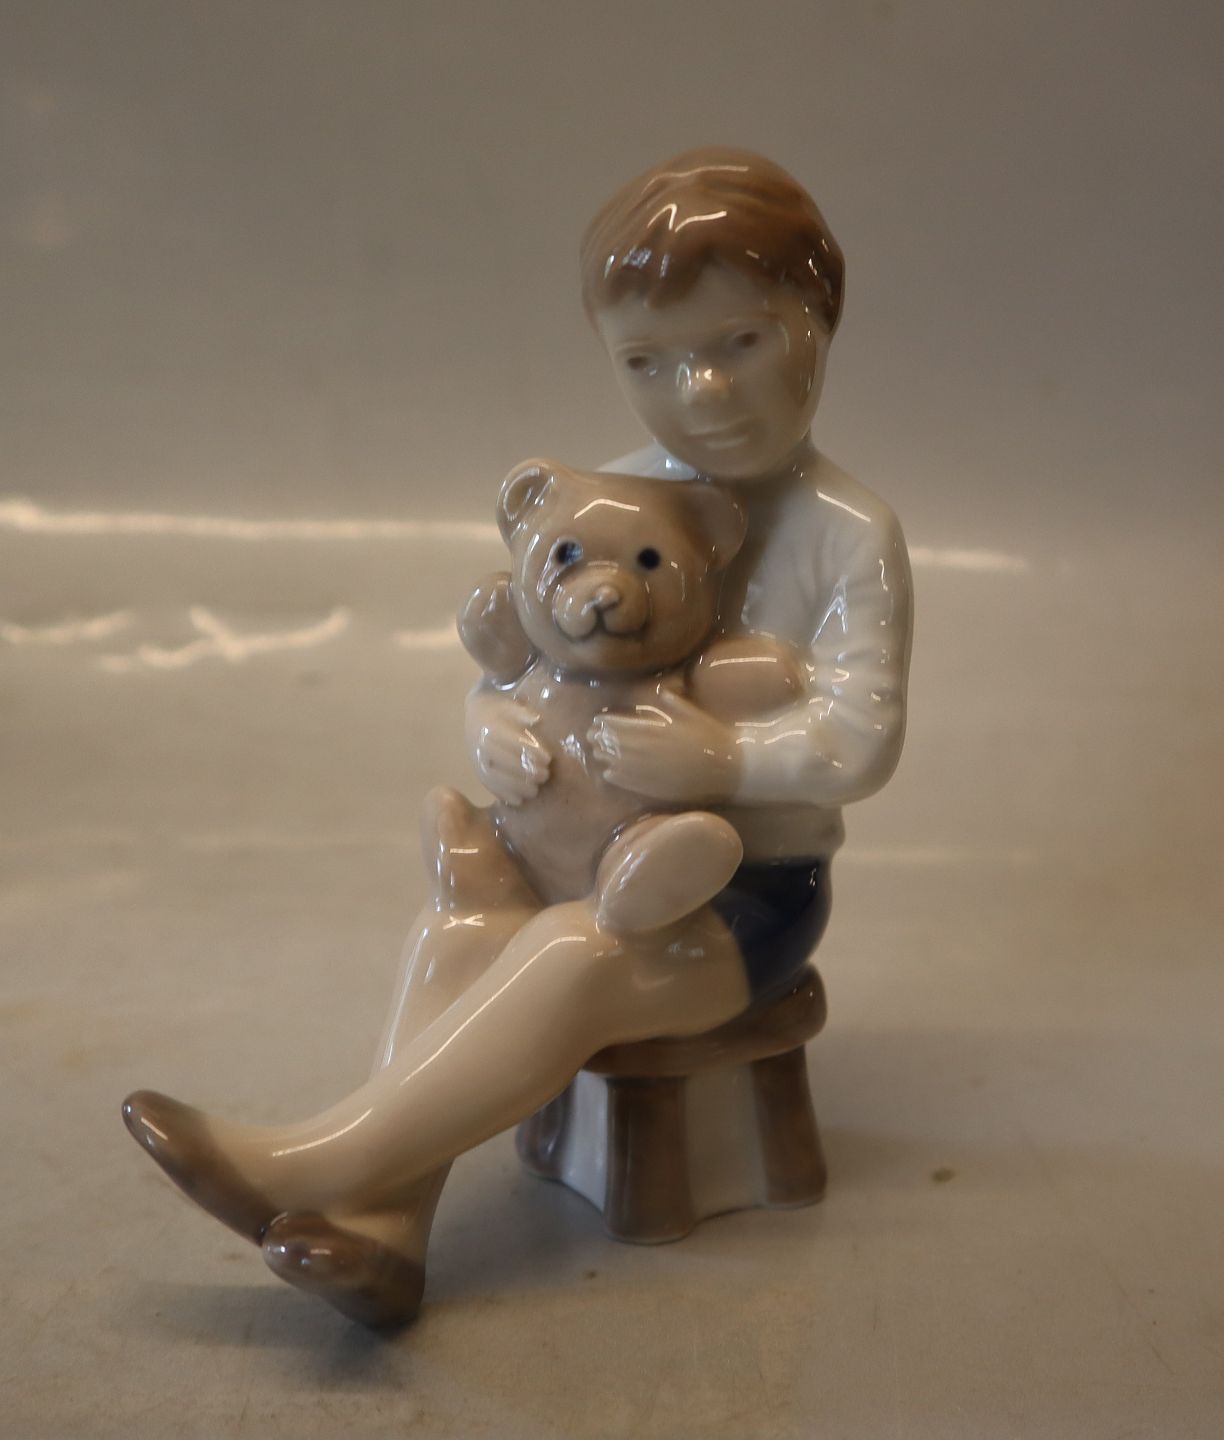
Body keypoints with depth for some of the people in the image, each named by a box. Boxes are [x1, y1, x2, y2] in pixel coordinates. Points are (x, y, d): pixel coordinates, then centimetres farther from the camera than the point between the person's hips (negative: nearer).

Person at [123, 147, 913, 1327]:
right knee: (455, 928, -19)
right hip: (600, 849, 6)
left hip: (752, 880, -5)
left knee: (570, 955, -28)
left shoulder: (847, 532, -13)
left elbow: (861, 741, -18)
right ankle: (388, 1214, -21)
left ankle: (319, 1158, -22)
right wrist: (493, 725, -16)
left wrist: (722, 757, -32)